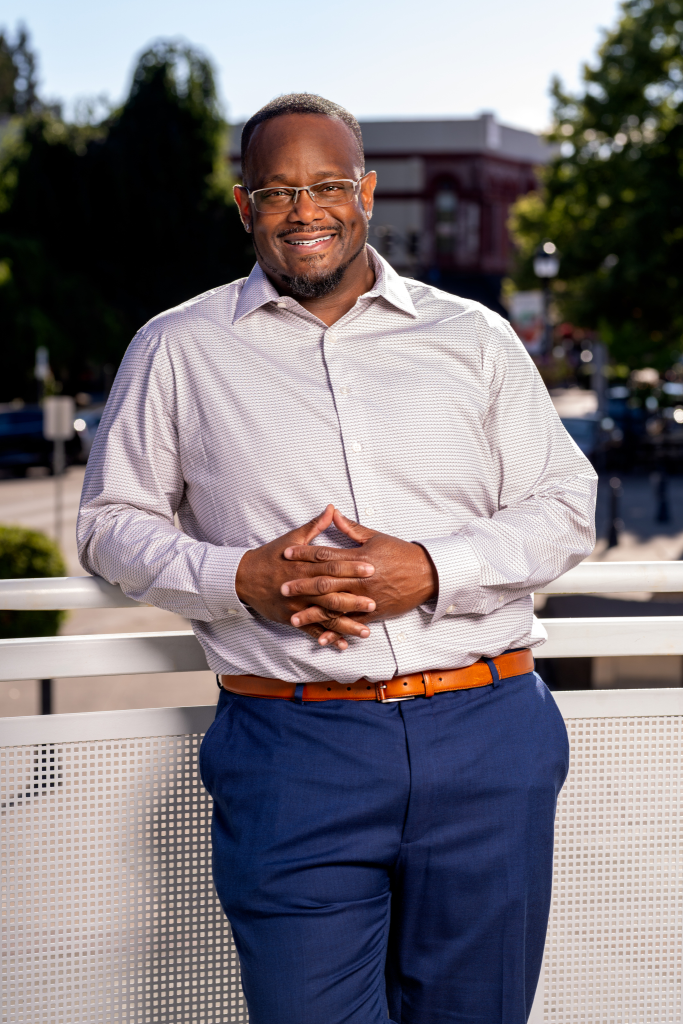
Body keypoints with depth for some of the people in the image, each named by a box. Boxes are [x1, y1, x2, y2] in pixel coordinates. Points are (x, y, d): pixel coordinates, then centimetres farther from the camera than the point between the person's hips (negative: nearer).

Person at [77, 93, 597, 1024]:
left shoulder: (473, 337, 10)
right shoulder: (177, 350, 9)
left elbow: (564, 508, 9)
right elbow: (113, 524, 10)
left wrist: (432, 571, -10)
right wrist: (242, 580, -9)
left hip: (486, 737, 2)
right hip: (292, 746, -1)